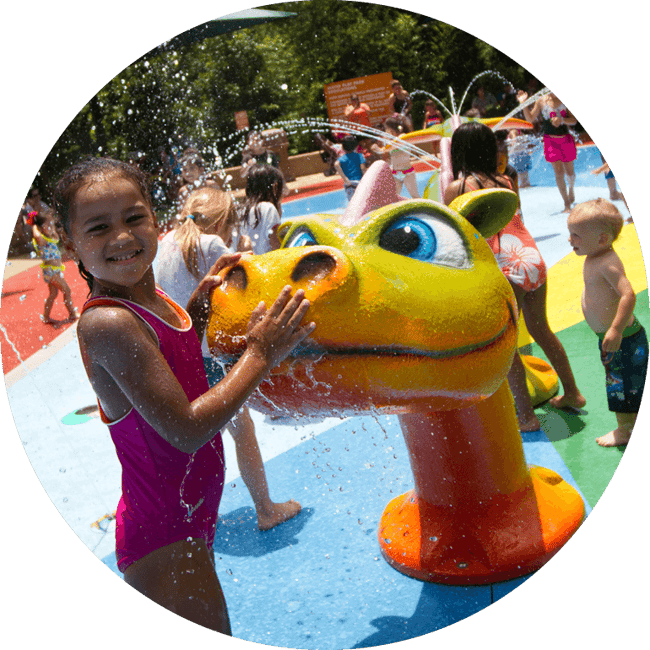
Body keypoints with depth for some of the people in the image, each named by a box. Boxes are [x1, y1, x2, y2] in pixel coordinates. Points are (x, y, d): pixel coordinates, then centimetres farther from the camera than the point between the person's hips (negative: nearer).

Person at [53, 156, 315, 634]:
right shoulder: (105, 322, -25)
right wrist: (260, 356, -19)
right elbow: (186, 430, -27)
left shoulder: (153, 300, 1)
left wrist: (199, 304, 3)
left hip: (190, 516, 9)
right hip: (163, 540, -8)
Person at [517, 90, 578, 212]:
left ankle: (571, 189, 44)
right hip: (550, 140, -1)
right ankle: (567, 204, 3)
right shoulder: (541, 101, -2)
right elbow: (530, 118, 2)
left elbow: (574, 120, -3)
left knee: (569, 171, 9)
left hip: (566, 139, 1)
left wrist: (562, 120, -21)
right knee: (559, 173, -6)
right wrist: (524, 104, -11)